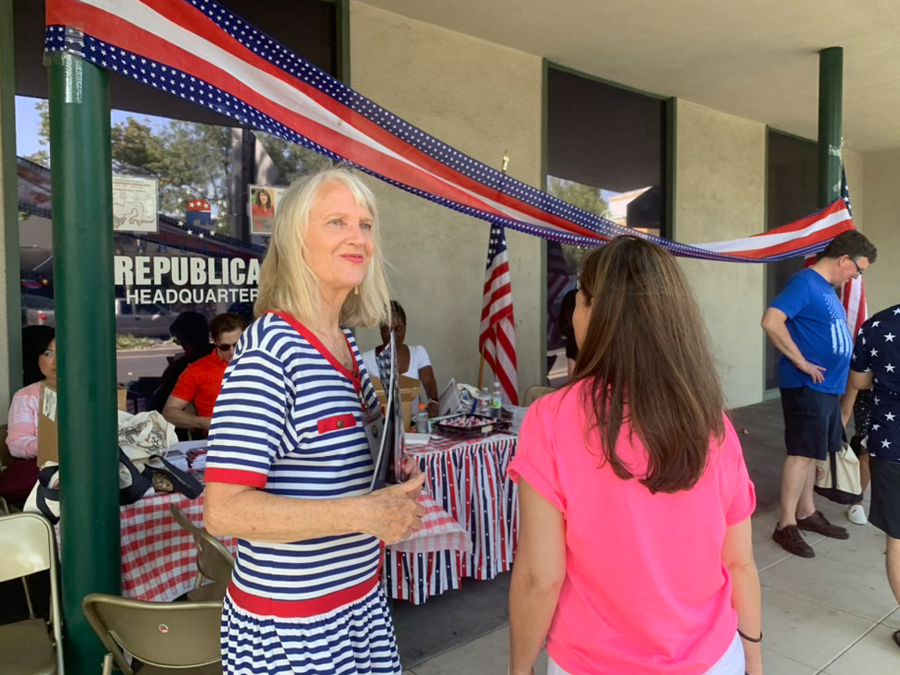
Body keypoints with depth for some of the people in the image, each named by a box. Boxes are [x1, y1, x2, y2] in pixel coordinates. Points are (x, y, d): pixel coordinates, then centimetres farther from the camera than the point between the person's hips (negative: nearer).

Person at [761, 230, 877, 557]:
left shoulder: (827, 288, 14)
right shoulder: (805, 282, -15)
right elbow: (771, 322, -28)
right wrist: (801, 362, -22)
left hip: (826, 386, 9)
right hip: (806, 386, -9)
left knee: (810, 452, 16)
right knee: (802, 453, -6)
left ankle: (807, 512, 28)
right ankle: (786, 525, 2)